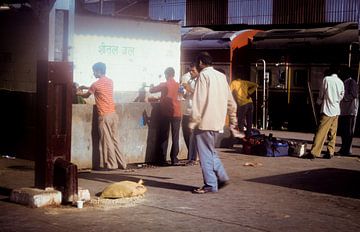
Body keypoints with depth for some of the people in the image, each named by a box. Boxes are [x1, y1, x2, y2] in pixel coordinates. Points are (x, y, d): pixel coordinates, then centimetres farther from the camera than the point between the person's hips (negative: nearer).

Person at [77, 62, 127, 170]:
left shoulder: (96, 84, -9)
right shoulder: (110, 81, 10)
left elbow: (86, 95, 9)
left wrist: (79, 93, 30)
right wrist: (87, 87, 32)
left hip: (104, 116, -6)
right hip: (113, 114, 7)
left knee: (106, 141, 1)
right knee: (115, 139, 11)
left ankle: (112, 164, 4)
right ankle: (121, 163, 12)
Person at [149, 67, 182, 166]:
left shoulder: (164, 85, -5)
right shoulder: (178, 85, 3)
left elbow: (151, 90, 0)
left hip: (165, 114, -1)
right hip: (176, 114, 1)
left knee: (164, 136, 5)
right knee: (175, 137, 5)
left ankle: (163, 159, 3)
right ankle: (174, 159, 1)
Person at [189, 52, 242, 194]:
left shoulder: (204, 75, -9)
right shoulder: (221, 76, 15)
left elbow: (199, 100, -17)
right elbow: (230, 101, 17)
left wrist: (194, 121, -16)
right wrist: (233, 119, 23)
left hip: (205, 120, -8)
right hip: (217, 121, 8)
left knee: (206, 153, -2)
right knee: (210, 151, 19)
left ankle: (210, 185, 1)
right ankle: (221, 177, 15)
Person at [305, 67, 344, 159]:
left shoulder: (326, 79, -6)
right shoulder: (341, 82, 7)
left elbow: (321, 94, 1)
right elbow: (341, 96, 13)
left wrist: (319, 102, 19)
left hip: (327, 110, -5)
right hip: (336, 111, 5)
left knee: (321, 131, -9)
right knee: (332, 133, 10)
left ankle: (314, 152, -12)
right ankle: (330, 152, 10)